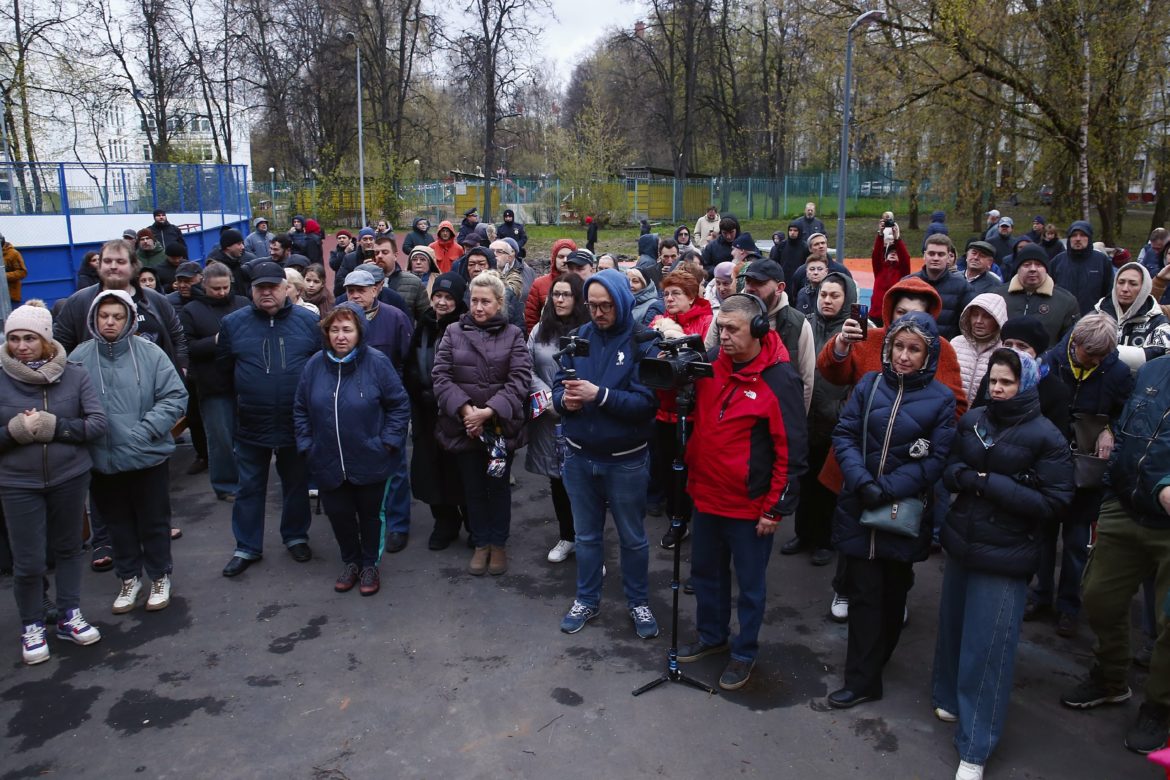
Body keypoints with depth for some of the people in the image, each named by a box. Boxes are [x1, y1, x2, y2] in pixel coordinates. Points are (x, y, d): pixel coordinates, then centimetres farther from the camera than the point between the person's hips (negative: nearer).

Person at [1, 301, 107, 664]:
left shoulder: (75, 376, -5)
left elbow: (99, 423, -10)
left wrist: (53, 427, -20)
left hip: (70, 477, 1)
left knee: (68, 548, 15)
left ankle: (69, 615, 32)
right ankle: (31, 626, 24)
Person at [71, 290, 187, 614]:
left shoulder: (150, 353, -9)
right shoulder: (79, 358, -4)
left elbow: (175, 397, -9)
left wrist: (145, 430, -16)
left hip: (149, 456, -2)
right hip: (102, 460, 2)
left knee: (154, 522, 12)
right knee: (118, 523, 17)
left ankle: (160, 576, 31)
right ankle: (129, 577, 35)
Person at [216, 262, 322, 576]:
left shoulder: (308, 321, -4)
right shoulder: (233, 323, -2)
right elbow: (223, 366, 8)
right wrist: (248, 393, 9)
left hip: (297, 423, 0)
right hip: (251, 424, 1)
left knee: (297, 485, 15)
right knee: (250, 488, 11)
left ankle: (296, 537, 34)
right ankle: (247, 547, 24)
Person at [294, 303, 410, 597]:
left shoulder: (377, 362, -12)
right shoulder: (315, 364, -4)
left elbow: (399, 405, -6)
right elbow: (300, 410, 6)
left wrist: (387, 442, -11)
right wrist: (306, 446, 0)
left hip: (369, 462, -2)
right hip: (328, 462, 3)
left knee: (370, 514, 14)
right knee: (338, 514, 15)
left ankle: (370, 564, 35)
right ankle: (350, 561, 38)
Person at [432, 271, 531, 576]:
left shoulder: (513, 335, 0)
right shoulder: (454, 332, 3)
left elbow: (519, 380, -9)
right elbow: (442, 377, -4)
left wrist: (488, 412, -19)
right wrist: (465, 409, -17)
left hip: (501, 426, -1)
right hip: (462, 426, 1)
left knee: (498, 486, 11)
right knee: (473, 488, 12)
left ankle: (499, 545, 28)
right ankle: (481, 544, 28)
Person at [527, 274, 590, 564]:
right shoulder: (540, 331, 8)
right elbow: (528, 371, 7)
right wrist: (549, 396, -6)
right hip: (548, 417, 5)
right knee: (556, 478, 15)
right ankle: (566, 536, 31)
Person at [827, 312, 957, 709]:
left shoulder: (941, 399, -5)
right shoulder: (870, 384, 1)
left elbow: (935, 459, -9)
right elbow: (844, 434, -2)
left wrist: (888, 488, -19)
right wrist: (861, 481, -17)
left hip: (905, 510, -1)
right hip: (860, 506, 1)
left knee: (893, 591, 13)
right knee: (864, 591, 2)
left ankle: (871, 666, 29)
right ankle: (862, 679, 19)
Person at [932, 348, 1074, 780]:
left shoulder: (1046, 437, -11)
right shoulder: (971, 420, 2)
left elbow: (1054, 501, -13)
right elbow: (949, 470, 9)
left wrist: (989, 483, -19)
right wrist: (964, 475, -14)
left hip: (1005, 555, -4)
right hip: (961, 542, 5)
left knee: (987, 647, 1)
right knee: (953, 626, 18)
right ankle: (950, 698, 42)